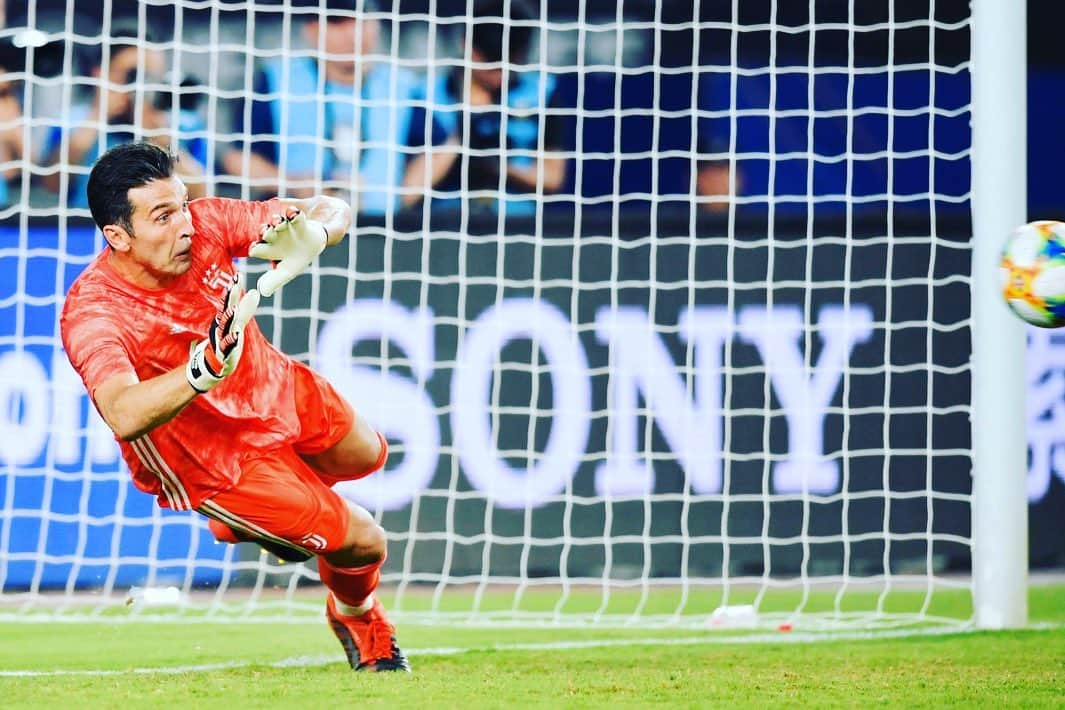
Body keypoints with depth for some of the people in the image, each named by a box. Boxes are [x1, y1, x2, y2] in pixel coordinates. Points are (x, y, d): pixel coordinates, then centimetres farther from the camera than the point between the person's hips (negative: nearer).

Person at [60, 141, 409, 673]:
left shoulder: (204, 223, -23)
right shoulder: (92, 315, -37)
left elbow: (332, 211, -15)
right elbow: (124, 416, -54)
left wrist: (311, 233, -39)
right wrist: (204, 368, -68)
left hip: (279, 388, 6)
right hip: (214, 462, -6)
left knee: (365, 455, 29)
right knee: (363, 542, 2)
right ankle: (357, 617, 37)